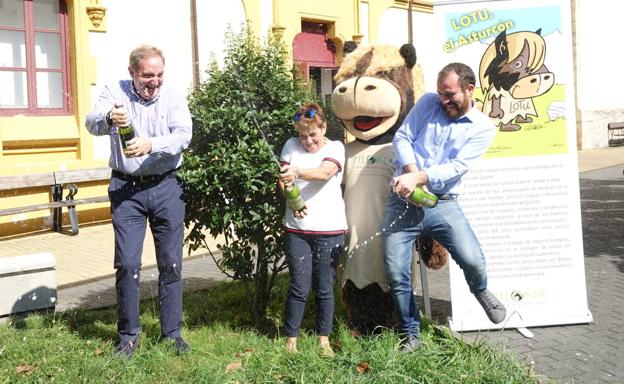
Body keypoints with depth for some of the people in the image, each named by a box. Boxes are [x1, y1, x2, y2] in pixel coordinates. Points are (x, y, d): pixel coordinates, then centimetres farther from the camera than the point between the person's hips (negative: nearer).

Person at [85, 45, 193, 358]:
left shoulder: (173, 98, 0)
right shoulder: (115, 92, -1)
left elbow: (183, 136, -14)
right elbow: (92, 123, -17)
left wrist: (151, 144, -33)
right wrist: (108, 118, -40)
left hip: (166, 188, 1)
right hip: (126, 188, -1)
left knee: (171, 262, 6)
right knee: (127, 263, 0)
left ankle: (172, 332, 19)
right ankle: (128, 334, 17)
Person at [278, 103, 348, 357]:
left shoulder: (335, 148, 1)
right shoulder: (291, 146, 9)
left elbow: (324, 173, -18)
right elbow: (282, 179, 4)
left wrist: (297, 172, -35)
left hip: (330, 229, -1)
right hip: (297, 228, 1)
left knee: (324, 287, 6)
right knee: (299, 287, -1)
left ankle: (324, 339, 19)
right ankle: (290, 339, 12)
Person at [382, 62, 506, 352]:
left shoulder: (483, 128, 0)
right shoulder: (428, 103, 6)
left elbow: (456, 167, -11)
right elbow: (402, 137, 2)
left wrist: (418, 178, -23)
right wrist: (411, 170, -16)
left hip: (441, 203, -1)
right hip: (402, 201, 2)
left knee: (472, 260, -18)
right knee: (396, 274, -2)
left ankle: (480, 291, 21)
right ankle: (410, 334, 22)